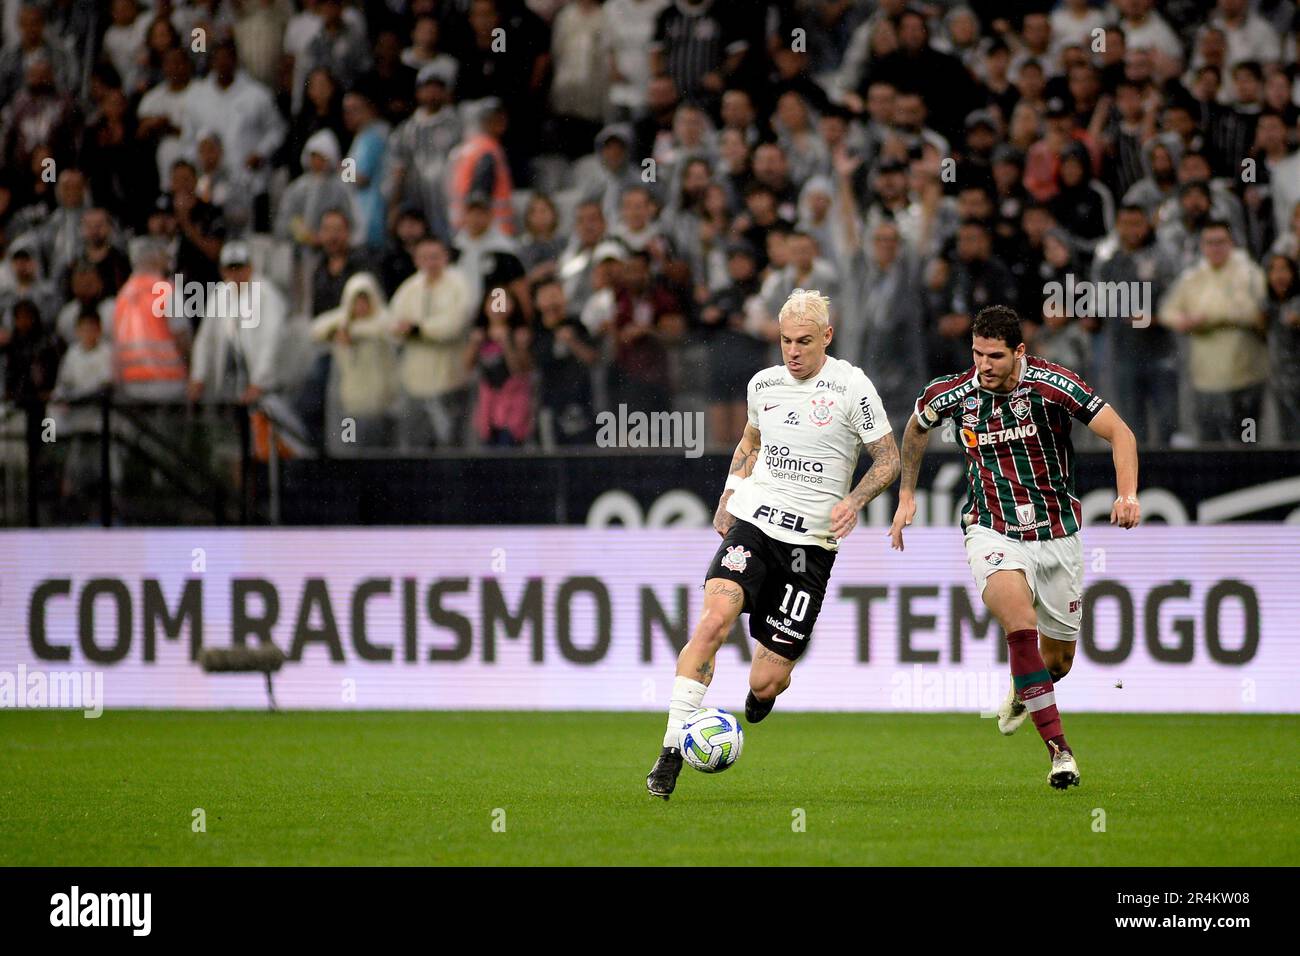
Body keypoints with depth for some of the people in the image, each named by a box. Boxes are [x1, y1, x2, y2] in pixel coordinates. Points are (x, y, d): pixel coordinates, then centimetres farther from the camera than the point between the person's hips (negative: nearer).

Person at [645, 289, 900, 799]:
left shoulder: (851, 387, -5)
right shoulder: (763, 384, 8)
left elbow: (888, 457, 2)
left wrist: (854, 501, -14)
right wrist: (730, 494, 16)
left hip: (811, 544, -2)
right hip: (752, 526, 2)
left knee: (767, 682, -3)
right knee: (714, 618, -26)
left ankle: (764, 687, 39)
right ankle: (671, 752, -25)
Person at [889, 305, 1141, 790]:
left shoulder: (1052, 385, -16)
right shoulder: (954, 394, -8)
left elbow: (1119, 432, -15)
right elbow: (917, 426, 16)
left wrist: (1128, 495, -30)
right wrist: (907, 494, 18)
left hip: (1057, 534, 0)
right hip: (993, 532, 0)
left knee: (1058, 660, 11)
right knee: (1018, 614, -31)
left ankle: (1023, 692, 52)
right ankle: (1059, 749, -31)